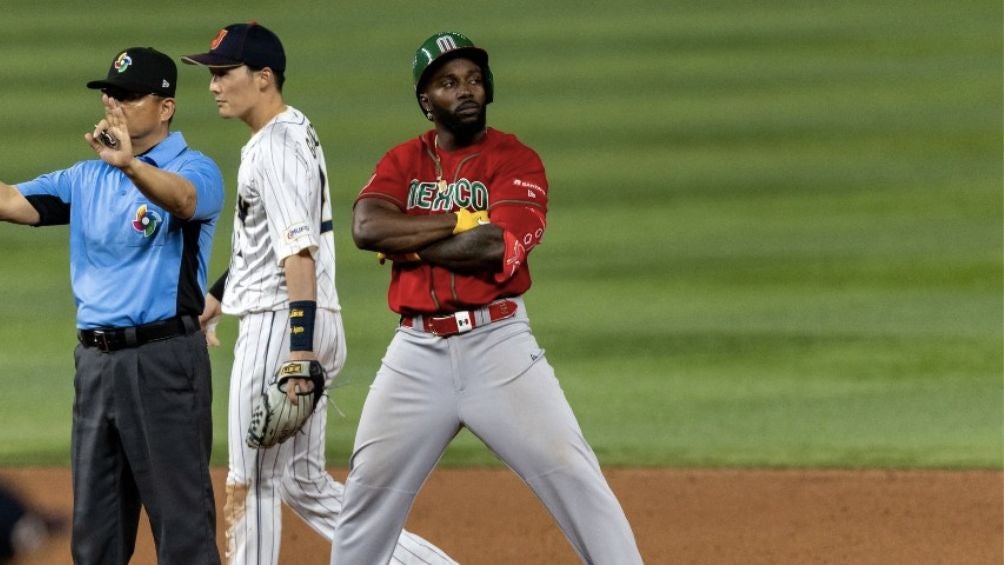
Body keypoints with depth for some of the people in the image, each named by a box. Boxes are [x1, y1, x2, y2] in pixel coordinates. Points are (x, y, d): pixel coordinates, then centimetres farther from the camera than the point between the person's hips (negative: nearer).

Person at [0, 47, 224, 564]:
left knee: (181, 520, -7)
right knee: (95, 522, 12)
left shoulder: (195, 170, -6)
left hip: (164, 360, -7)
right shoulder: (86, 178, 15)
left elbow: (183, 199, -30)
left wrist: (131, 166, -49)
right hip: (96, 360, 7)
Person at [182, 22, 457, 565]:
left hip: (280, 327, -10)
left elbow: (299, 253, -24)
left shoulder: (277, 148, -16)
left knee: (252, 481, -2)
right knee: (303, 483, 13)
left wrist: (299, 355, -30)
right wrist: (212, 299, 34)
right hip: (311, 326, 10)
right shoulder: (293, 133, 15)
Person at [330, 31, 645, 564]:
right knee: (369, 488, 7)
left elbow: (494, 246, -17)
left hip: (498, 342, -3)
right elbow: (367, 228, -8)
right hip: (418, 349, 3)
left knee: (572, 475, -11)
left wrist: (407, 243, -6)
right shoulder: (403, 162, 11)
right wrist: (458, 223, -13)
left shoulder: (516, 160, -1)